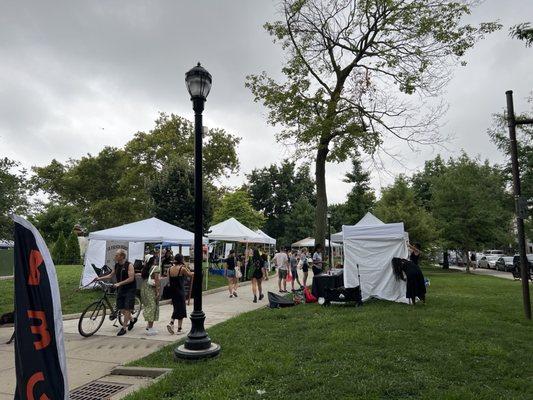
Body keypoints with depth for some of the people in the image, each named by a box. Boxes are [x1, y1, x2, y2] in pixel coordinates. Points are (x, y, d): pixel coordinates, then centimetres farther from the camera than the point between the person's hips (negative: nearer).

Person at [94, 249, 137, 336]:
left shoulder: (129, 265, -14)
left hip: (129, 290, -7)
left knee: (127, 309, -4)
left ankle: (124, 328, 5)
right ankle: (132, 320, 31)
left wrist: (119, 283, -24)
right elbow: (111, 275, 17)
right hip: (120, 290, 7)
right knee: (121, 309, 8)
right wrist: (100, 278, 6)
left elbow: (131, 278, -20)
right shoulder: (116, 265, 7)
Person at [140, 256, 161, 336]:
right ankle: (150, 329, 0)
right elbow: (156, 280, -15)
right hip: (151, 289, -7)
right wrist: (157, 291, -15)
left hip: (144, 288, 7)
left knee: (147, 306, 19)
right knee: (152, 306, -2)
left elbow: (143, 277, 13)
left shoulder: (146, 268, 13)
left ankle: (148, 325, 27)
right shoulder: (156, 267, -8)